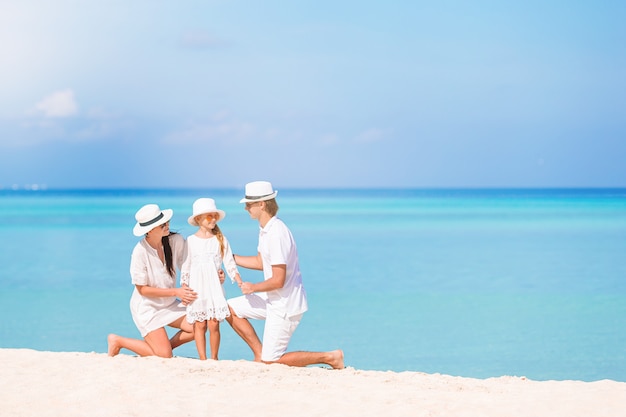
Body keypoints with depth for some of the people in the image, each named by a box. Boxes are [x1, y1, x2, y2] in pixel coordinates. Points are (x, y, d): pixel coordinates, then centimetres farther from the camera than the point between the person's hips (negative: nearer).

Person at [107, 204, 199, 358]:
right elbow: (142, 289, -16)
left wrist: (185, 288, -21)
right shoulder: (140, 252, -23)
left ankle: (165, 345, 9)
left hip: (169, 304, 5)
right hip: (147, 307, -5)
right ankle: (118, 341, 9)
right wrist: (176, 292, -20)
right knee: (164, 356, -11)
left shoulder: (176, 241, -12)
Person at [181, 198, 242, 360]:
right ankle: (203, 359, 4)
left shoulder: (220, 240, 4)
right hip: (197, 289, 0)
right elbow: (185, 267, 6)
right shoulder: (191, 241, 3)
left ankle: (214, 358, 7)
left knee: (214, 324, -4)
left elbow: (229, 263, 3)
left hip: (215, 288, 0)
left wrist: (240, 282, -8)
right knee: (199, 325, 0)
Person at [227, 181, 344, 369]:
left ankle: (330, 357, 3)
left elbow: (278, 281, -25)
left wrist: (252, 288, -8)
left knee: (271, 361, -3)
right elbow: (260, 262, 22)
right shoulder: (265, 230, 5)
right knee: (230, 309, 11)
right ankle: (260, 354, 15)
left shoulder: (276, 233, -25)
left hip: (285, 305, -9)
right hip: (273, 300, 9)